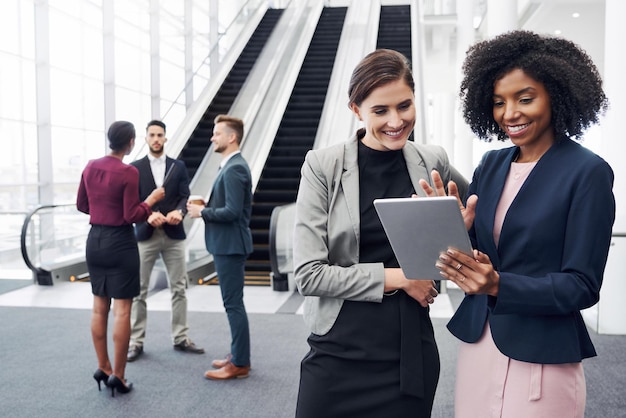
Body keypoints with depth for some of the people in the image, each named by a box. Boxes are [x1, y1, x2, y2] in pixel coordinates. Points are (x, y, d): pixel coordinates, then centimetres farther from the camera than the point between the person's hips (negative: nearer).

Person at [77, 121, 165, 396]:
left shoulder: (90, 167, 4)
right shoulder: (128, 172, -15)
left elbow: (81, 204, 13)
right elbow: (131, 216, -16)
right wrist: (151, 199, -2)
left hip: (95, 240, 7)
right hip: (120, 243, -7)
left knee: (99, 306, 14)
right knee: (122, 309, 0)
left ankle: (103, 368, 24)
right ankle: (117, 375, 6)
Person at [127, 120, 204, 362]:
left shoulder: (178, 166, 8)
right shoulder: (135, 168, 3)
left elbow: (185, 196, 1)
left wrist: (179, 212, -21)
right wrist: (148, 215, -21)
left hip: (174, 235, 2)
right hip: (145, 234, -1)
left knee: (179, 288, 7)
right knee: (139, 291, 3)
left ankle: (180, 338, 18)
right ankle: (136, 342, 13)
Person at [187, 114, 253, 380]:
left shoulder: (234, 169, -18)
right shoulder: (232, 166, 14)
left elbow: (232, 211, -24)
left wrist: (202, 212, -13)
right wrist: (207, 207, 7)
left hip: (230, 245, -11)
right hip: (227, 244, 11)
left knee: (233, 304, -3)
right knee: (233, 303, 17)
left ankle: (240, 363, 7)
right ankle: (238, 355, 28)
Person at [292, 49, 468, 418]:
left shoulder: (433, 162, 0)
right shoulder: (323, 166, -9)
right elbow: (309, 274, -12)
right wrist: (396, 277, -12)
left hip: (412, 354, 3)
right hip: (339, 355, -2)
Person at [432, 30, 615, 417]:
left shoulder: (587, 172, -11)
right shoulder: (491, 165, 5)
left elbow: (582, 286, -13)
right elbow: (473, 251, 6)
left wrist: (498, 285, -26)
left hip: (540, 358, -5)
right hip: (477, 343, 5)